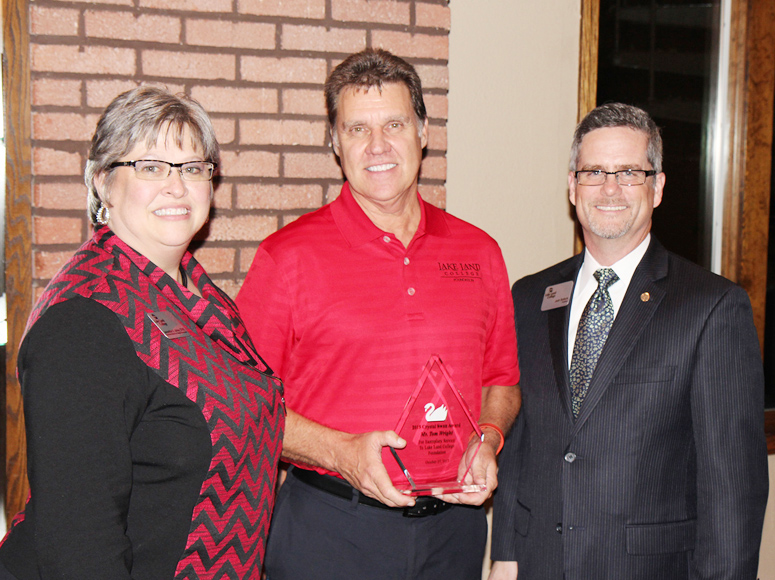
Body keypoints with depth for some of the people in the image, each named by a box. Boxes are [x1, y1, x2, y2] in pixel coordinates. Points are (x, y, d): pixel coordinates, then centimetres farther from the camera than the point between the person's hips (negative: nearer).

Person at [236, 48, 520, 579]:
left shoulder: (479, 252, 5)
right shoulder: (287, 256, -6)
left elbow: (501, 380, 14)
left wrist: (487, 441, -4)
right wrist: (342, 452, -17)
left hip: (453, 523, 4)